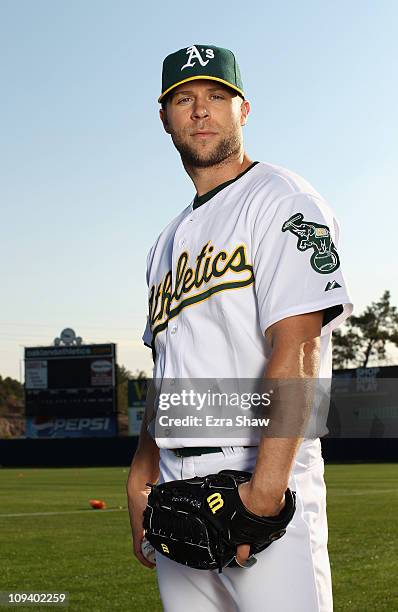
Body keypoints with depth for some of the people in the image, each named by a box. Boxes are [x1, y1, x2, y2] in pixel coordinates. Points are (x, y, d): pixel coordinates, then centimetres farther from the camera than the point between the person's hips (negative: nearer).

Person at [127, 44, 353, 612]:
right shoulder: (169, 240, 21)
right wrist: (139, 482, 16)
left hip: (259, 475, -7)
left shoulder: (280, 199, -4)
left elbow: (297, 348, -16)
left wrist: (265, 491, -24)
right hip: (177, 486, 7)